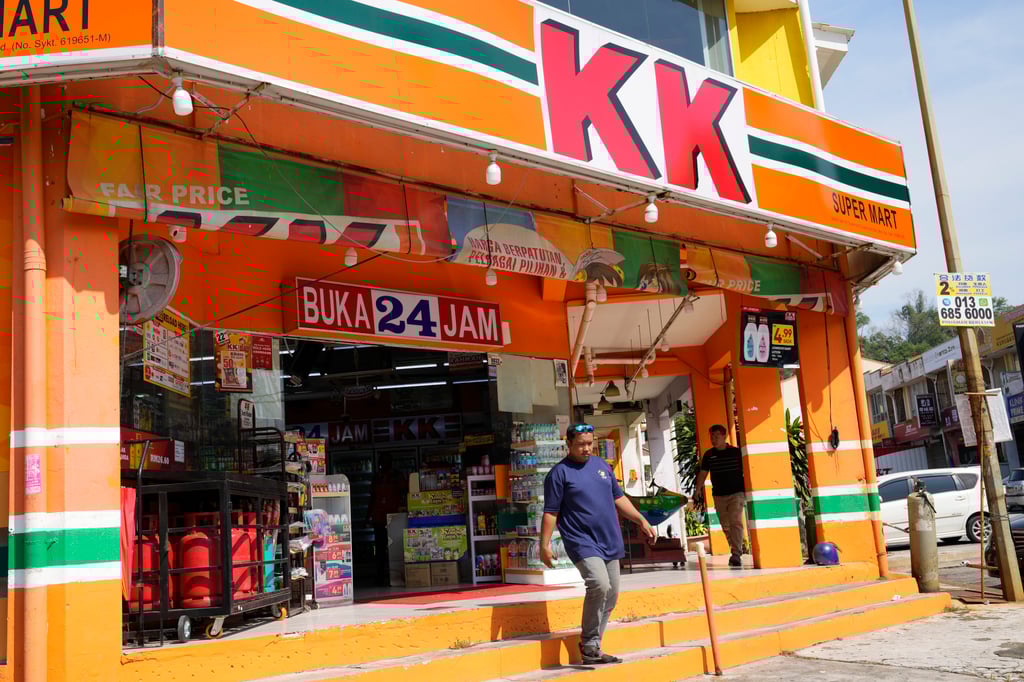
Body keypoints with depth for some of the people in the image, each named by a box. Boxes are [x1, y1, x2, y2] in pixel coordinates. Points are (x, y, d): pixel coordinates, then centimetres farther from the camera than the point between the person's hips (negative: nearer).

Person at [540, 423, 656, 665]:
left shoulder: (602, 465, 12)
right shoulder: (559, 473, -5)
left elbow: (619, 498, 19)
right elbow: (551, 512, -7)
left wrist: (642, 521, 13)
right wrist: (545, 545, -11)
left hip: (609, 542, 7)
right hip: (582, 542, -7)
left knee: (610, 595, 9)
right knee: (600, 585, -25)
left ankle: (593, 648, 22)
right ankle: (589, 643, -8)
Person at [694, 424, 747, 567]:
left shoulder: (736, 452, 1)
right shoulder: (708, 455, 7)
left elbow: (746, 471, 5)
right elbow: (703, 473, 10)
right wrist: (698, 489, 0)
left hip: (737, 493, -3)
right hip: (719, 495, 4)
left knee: (735, 522, -16)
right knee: (726, 526, 6)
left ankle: (736, 554, -20)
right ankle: (735, 552, 17)